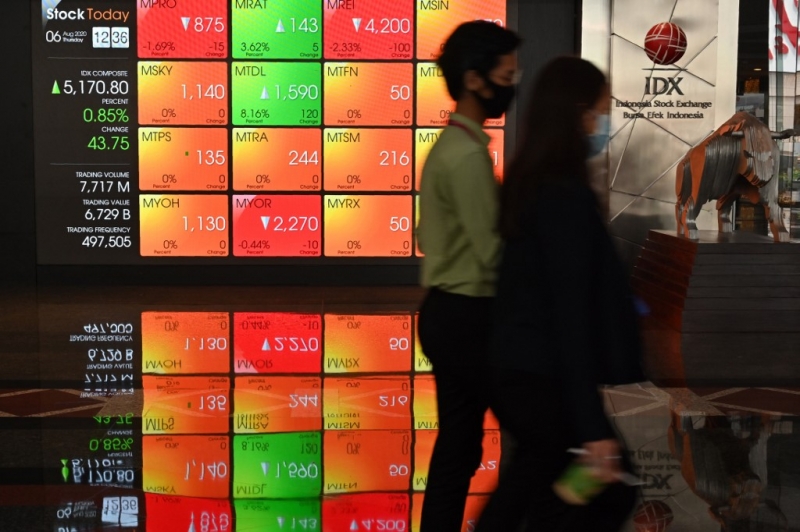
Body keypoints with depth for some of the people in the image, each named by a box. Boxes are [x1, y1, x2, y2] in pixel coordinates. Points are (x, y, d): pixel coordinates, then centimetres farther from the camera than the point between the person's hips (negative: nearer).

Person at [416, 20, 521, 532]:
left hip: (448, 312, 10)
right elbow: (493, 251, -22)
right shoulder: (468, 154, -18)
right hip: (468, 316, -9)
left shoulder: (450, 146, 14)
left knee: (458, 442, 13)